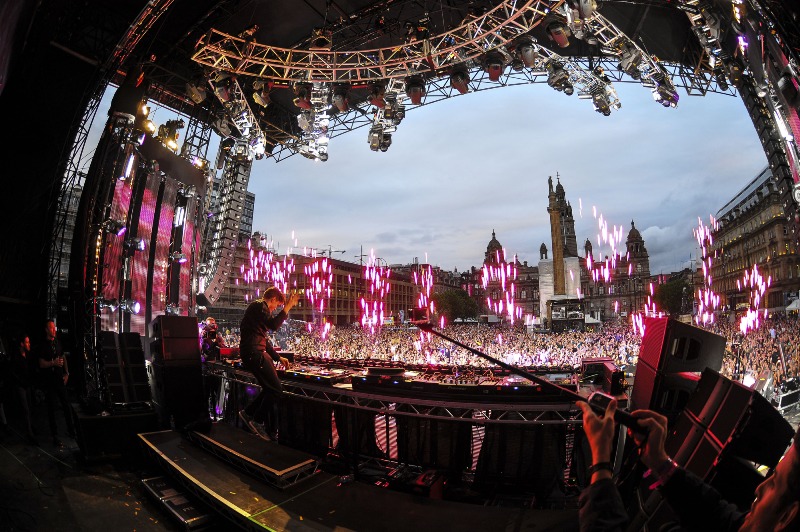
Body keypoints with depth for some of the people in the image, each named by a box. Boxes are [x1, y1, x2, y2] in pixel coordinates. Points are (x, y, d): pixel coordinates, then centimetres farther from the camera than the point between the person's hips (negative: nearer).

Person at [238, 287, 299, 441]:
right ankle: (255, 419, 5)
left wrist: (278, 357, 25)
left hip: (257, 353, 11)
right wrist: (287, 307, -18)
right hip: (253, 353, -11)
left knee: (271, 389, 11)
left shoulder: (260, 307, 24)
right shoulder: (259, 306, -8)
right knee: (276, 390, -8)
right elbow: (274, 325, -25)